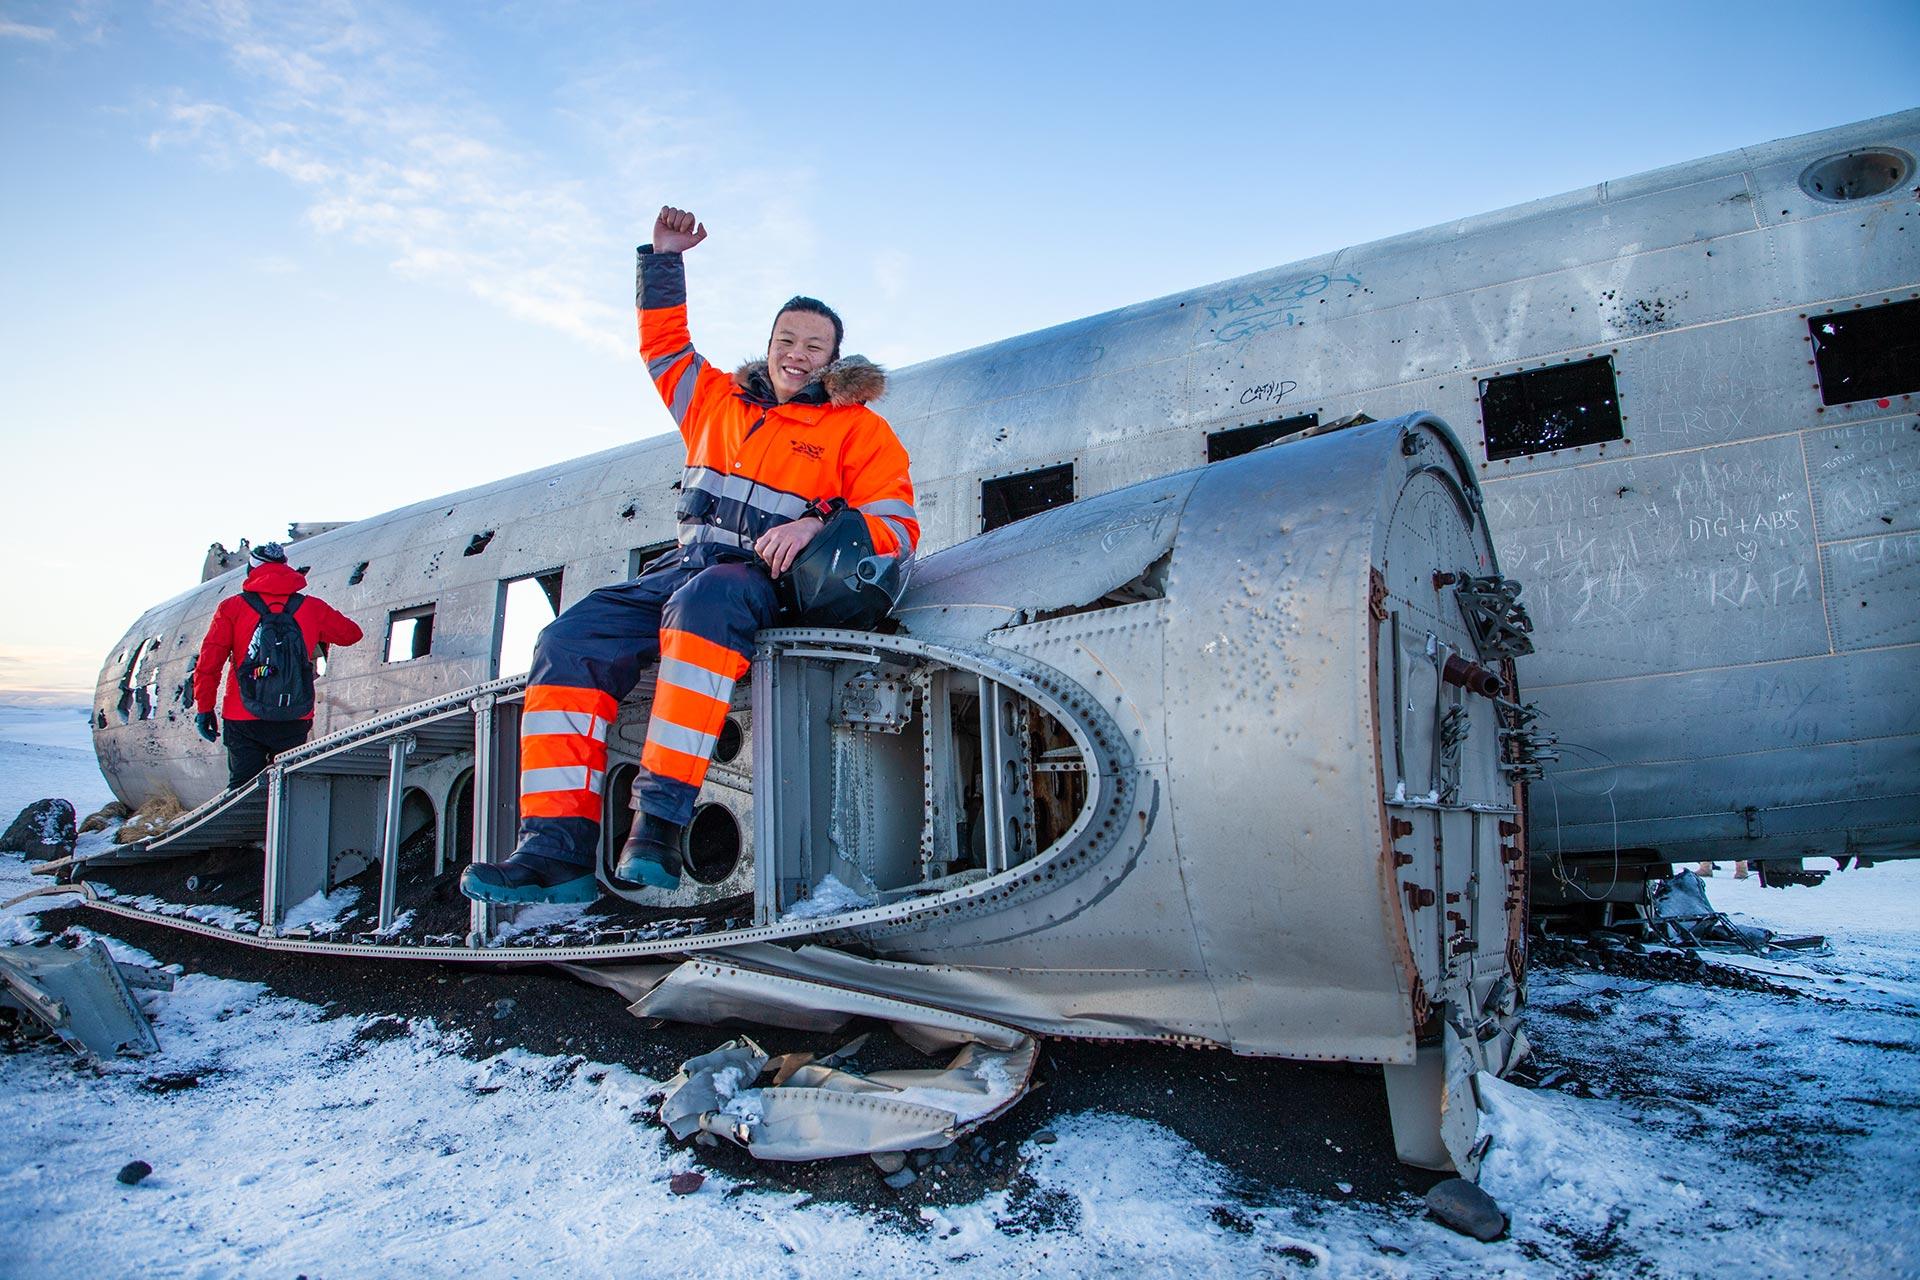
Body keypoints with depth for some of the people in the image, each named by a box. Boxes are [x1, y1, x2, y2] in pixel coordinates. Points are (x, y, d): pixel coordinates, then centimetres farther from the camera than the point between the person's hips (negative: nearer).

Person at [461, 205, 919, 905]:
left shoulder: (859, 430, 7)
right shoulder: (720, 401, 23)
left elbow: (898, 527, -3)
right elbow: (663, 346, 38)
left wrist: (815, 525, -21)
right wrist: (663, 260, 30)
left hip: (767, 578, -5)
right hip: (688, 564, 6)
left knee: (703, 603, -41)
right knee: (571, 639, -18)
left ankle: (661, 819, -44)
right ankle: (558, 846, -24)